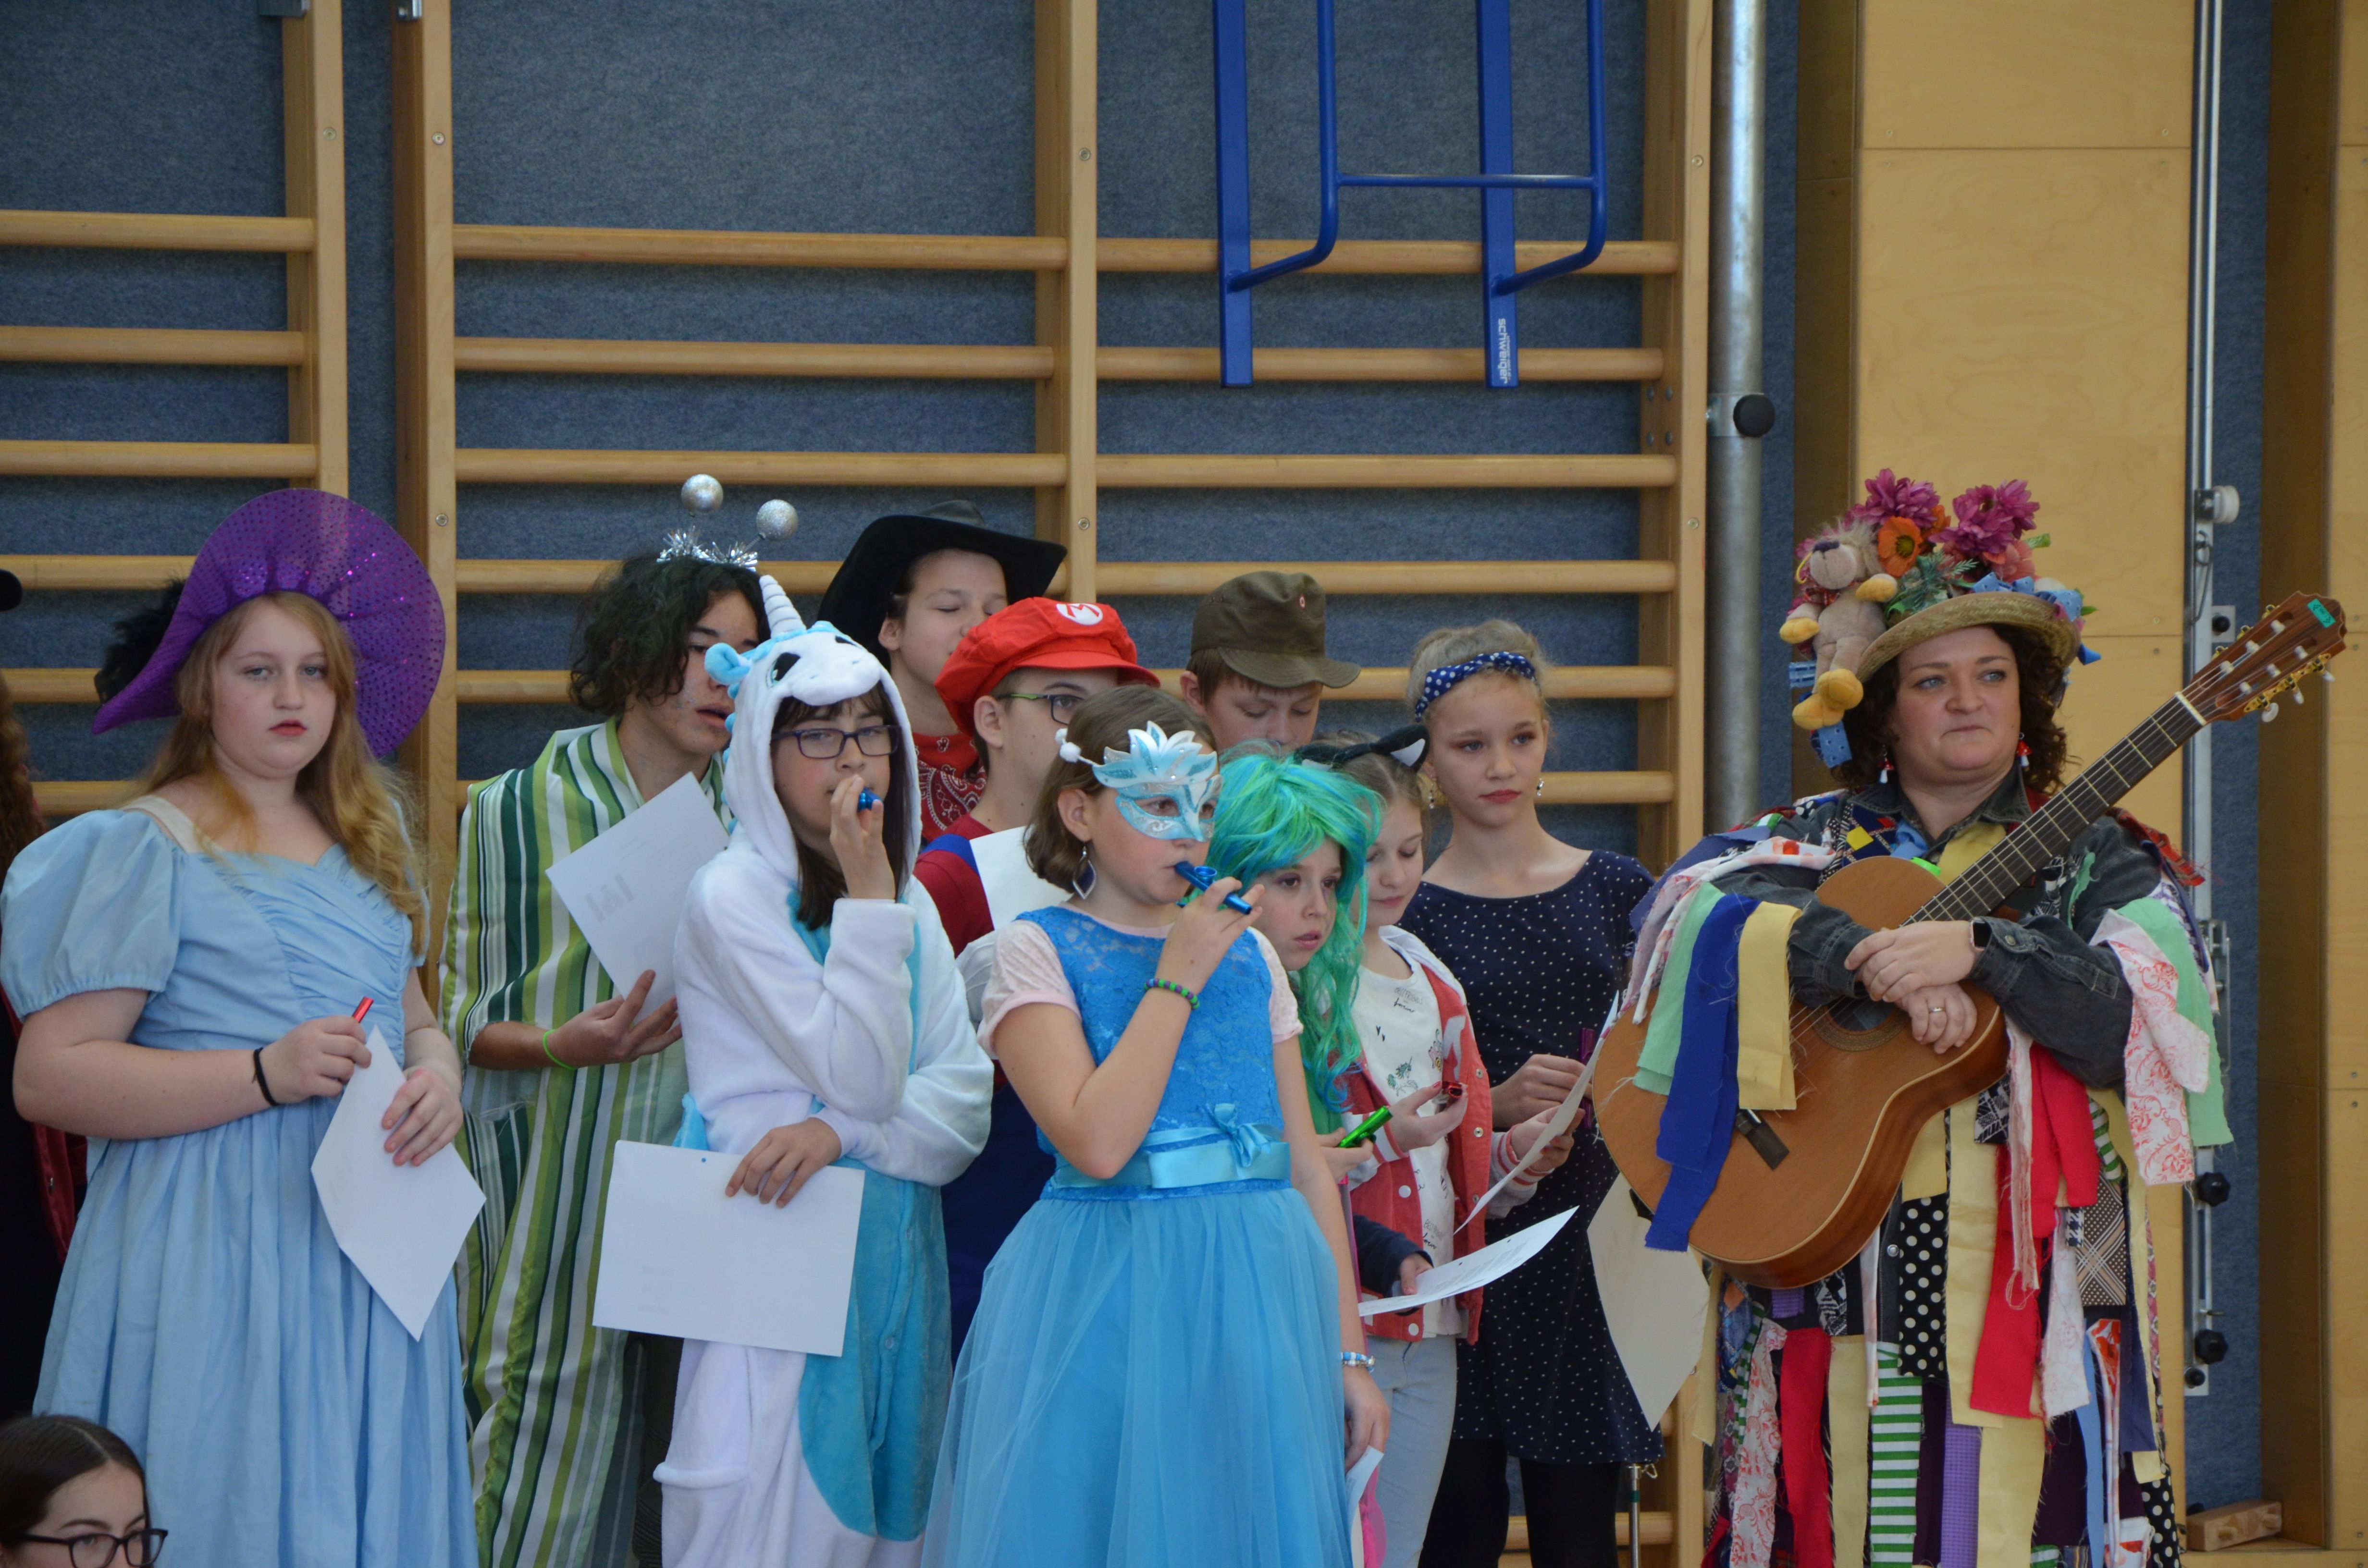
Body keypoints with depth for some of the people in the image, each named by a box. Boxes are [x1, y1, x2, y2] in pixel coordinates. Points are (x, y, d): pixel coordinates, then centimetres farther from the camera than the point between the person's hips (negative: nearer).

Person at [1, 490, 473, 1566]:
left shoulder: (363, 847, 15)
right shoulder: (149, 849, -5)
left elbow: (415, 1020, 21)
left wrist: (437, 1075, -4)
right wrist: (269, 1075, -19)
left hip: (369, 1244, 6)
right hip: (215, 1255, -6)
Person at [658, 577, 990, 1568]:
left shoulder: (910, 902, 11)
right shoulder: (732, 897, -8)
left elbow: (965, 1102, 1)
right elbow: (863, 1077, -16)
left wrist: (840, 1130, -17)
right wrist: (866, 893, -17)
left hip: (893, 1259, 6)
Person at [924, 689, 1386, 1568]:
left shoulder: (1249, 952, 12)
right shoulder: (1039, 950, -3)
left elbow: (1307, 1165, 11)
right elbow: (1098, 1144, -18)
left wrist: (1348, 1353, 7)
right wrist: (1178, 978, -12)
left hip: (1261, 1295, 4)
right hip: (1107, 1295, -4)